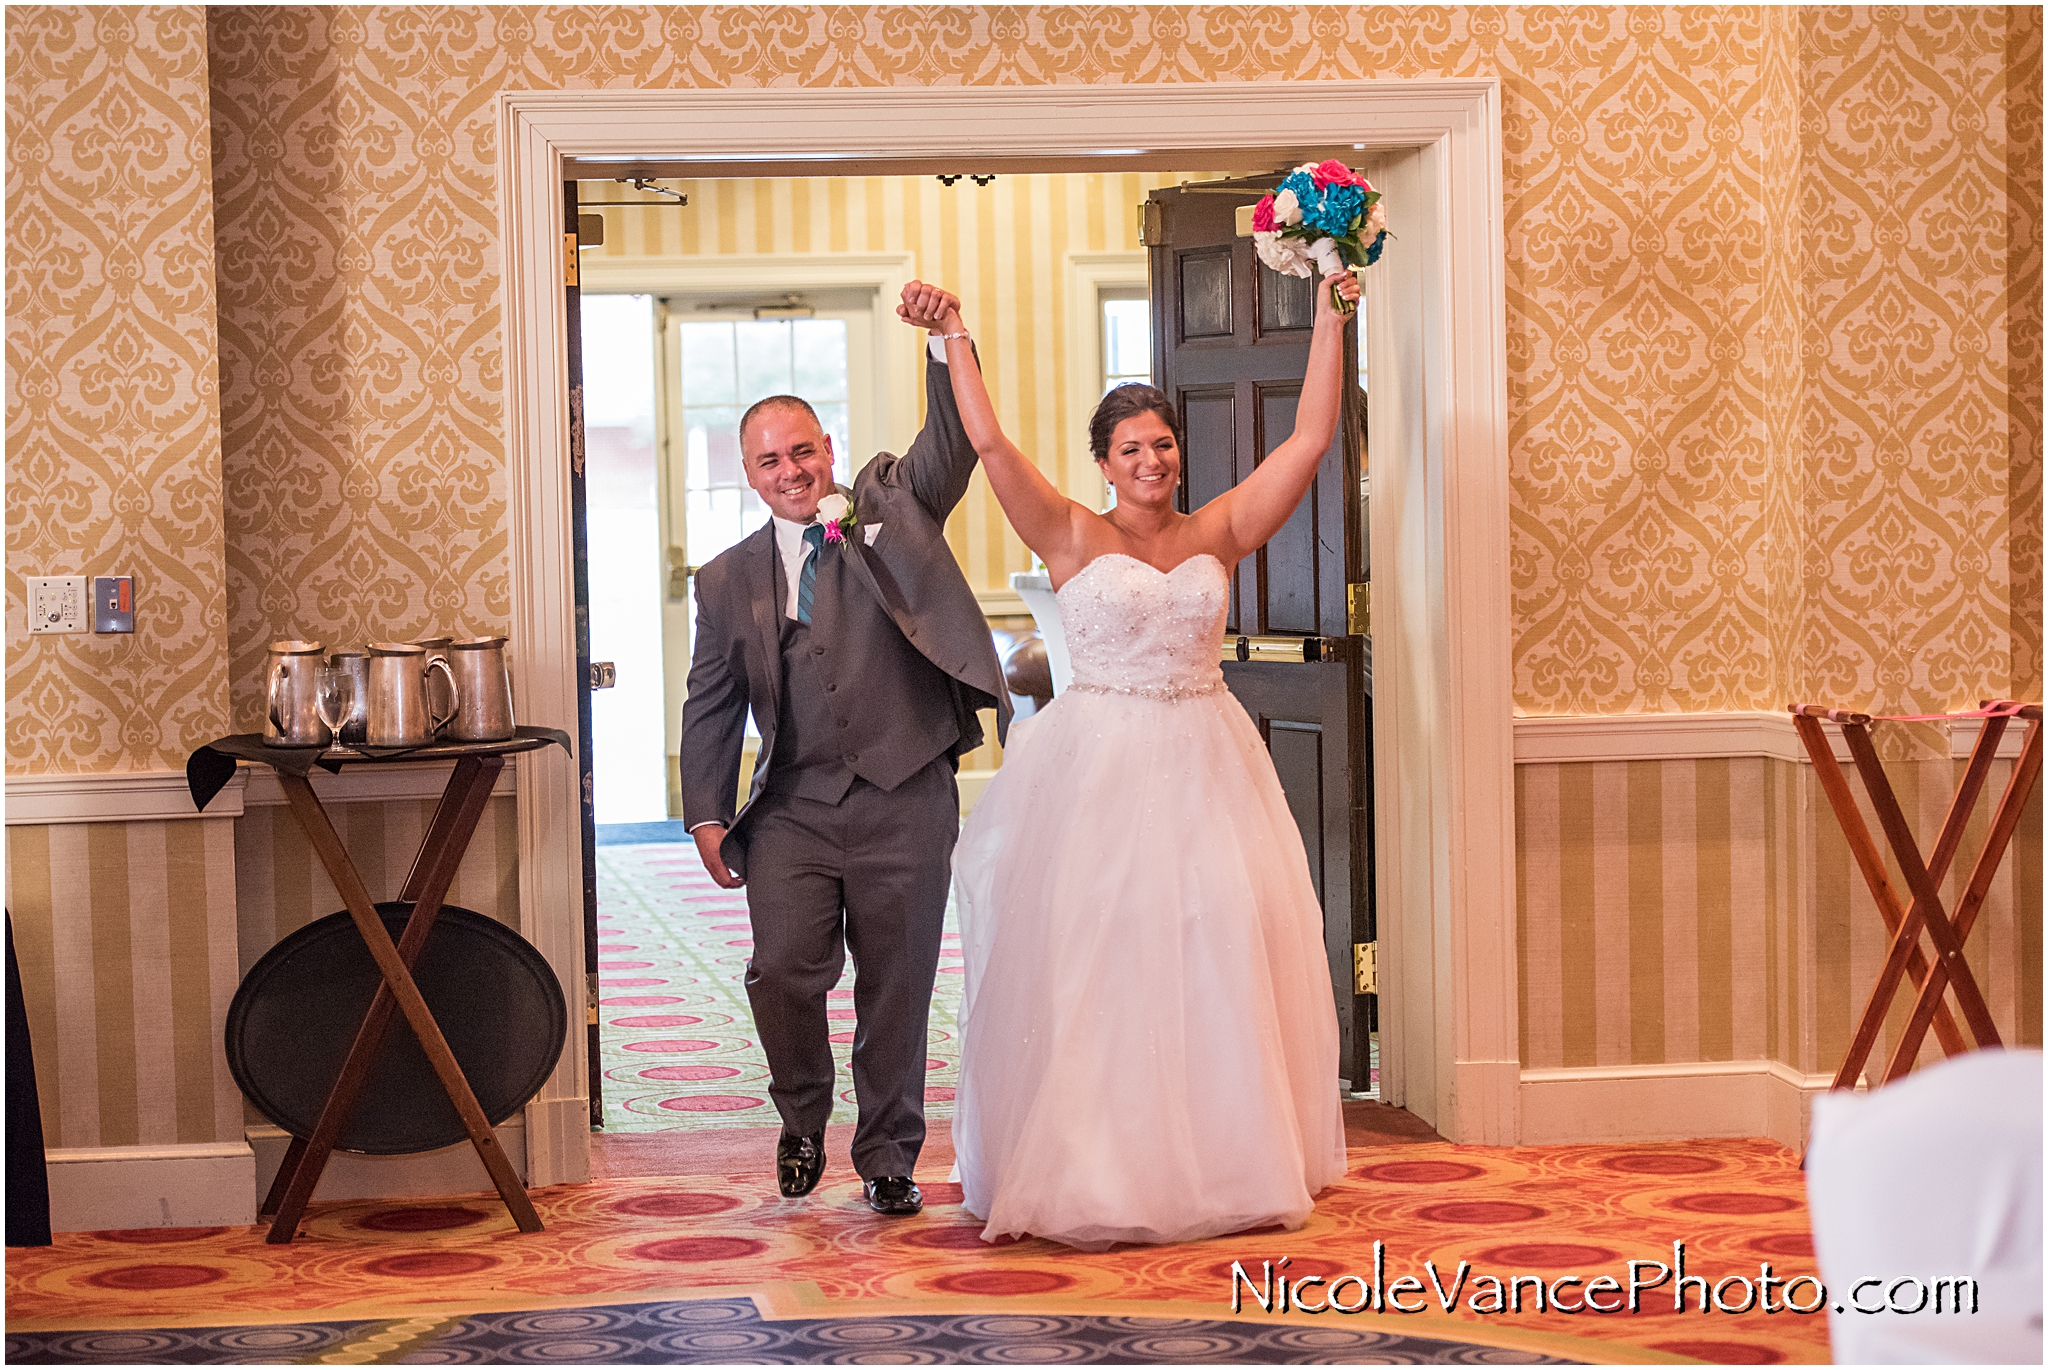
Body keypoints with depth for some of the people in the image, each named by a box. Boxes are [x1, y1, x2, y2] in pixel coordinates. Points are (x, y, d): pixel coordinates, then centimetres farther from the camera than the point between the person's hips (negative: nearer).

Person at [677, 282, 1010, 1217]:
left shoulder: (893, 506, 8)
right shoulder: (728, 581, 11)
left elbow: (953, 442, -6)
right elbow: (711, 704, 11)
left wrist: (947, 339, -22)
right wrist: (708, 814, 2)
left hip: (905, 799, -1)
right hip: (793, 807, 1)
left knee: (896, 986, 4)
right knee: (782, 972, -10)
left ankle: (888, 1156, 20)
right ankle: (802, 1121, 18)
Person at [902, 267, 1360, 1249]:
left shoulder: (1219, 533, 7)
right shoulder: (1072, 538, 1)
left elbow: (1310, 440, 3)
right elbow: (989, 444, -7)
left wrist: (1329, 319, 1)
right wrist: (956, 341, -9)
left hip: (1204, 763, 3)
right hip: (1098, 768, -2)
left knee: (1225, 949, 0)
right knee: (1092, 956, -2)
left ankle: (1224, 1154, 13)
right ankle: (1094, 1163, 5)